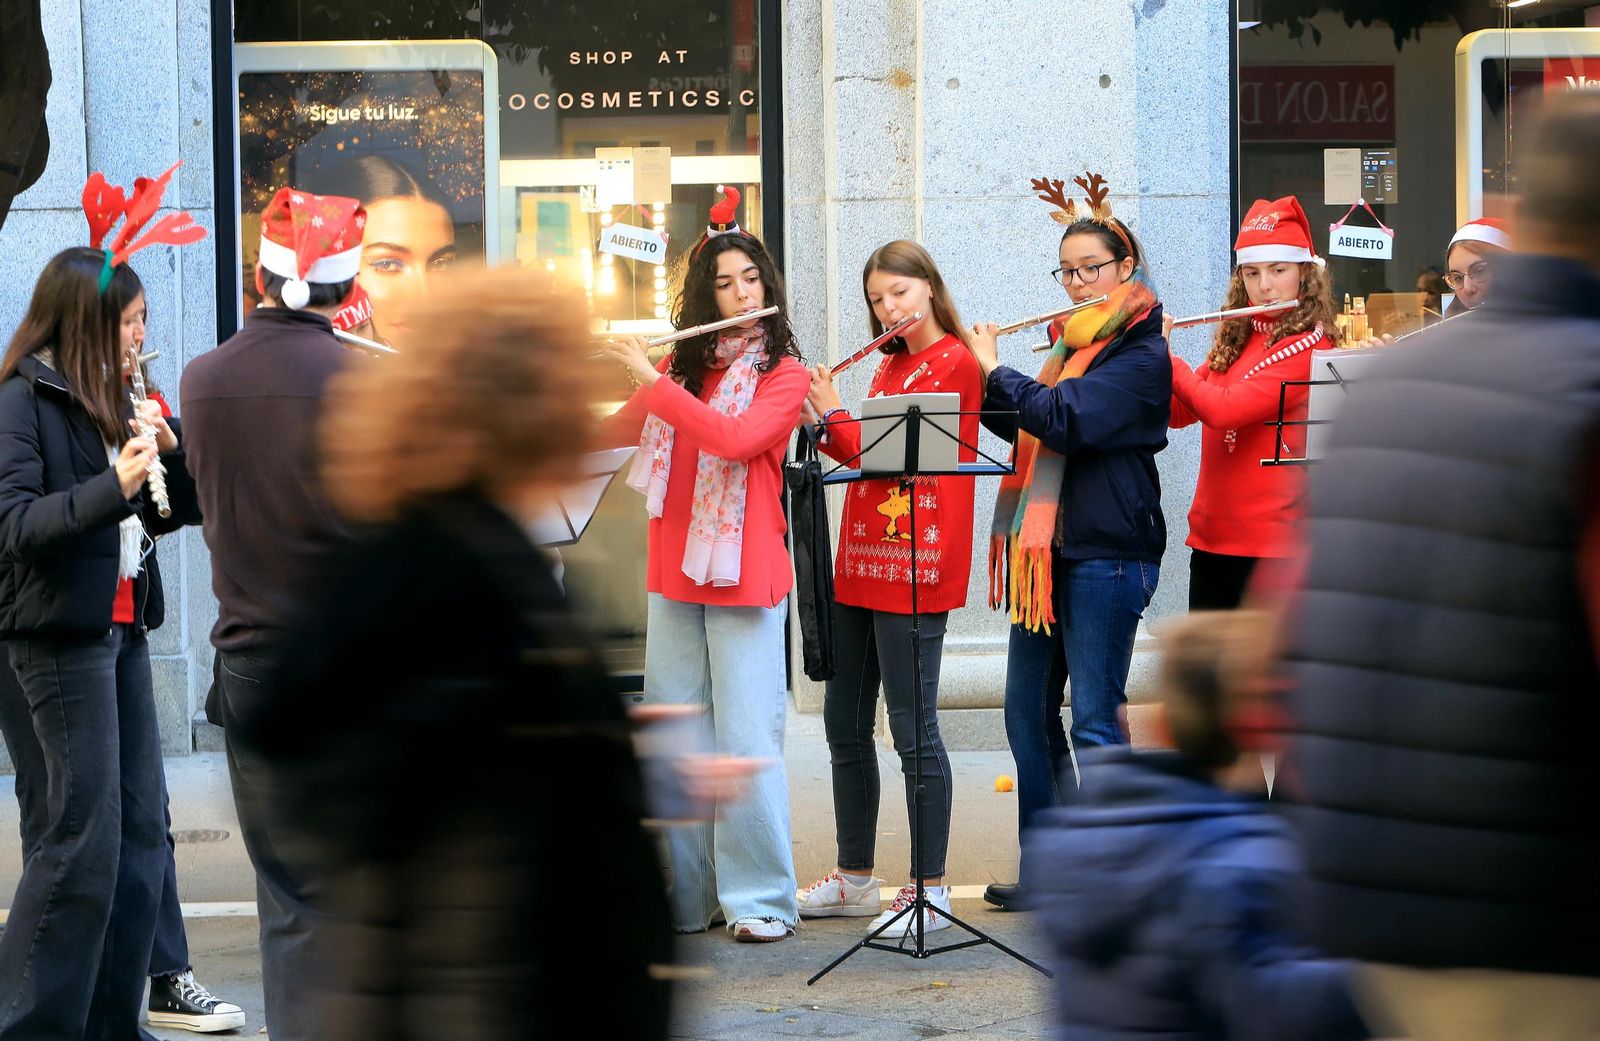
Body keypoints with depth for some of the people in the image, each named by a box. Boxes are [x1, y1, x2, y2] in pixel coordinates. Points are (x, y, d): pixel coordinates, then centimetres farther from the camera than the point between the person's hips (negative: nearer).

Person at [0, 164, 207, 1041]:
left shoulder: (109, 400, 14)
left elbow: (170, 513, 16)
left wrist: (165, 451, -2)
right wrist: (114, 485, -25)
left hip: (122, 625, 8)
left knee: (142, 829, 8)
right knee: (83, 837, -8)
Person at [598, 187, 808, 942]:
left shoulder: (783, 373, -2)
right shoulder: (682, 366, 14)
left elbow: (736, 441, -20)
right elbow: (611, 433, 20)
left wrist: (652, 381, -17)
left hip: (744, 573, -5)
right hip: (674, 570, 5)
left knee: (746, 737, -7)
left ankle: (760, 899, -1)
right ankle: (685, 895, 13)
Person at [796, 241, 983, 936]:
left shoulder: (953, 363, -9)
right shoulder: (891, 364, 18)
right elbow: (867, 453, 15)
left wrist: (835, 414, -5)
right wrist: (823, 425, 1)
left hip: (914, 566, -9)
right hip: (860, 564, 9)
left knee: (912, 728, -6)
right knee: (844, 723, 12)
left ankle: (930, 889, 0)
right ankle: (854, 878, 22)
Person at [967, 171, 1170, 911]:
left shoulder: (1141, 356, -10)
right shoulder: (1070, 344, 17)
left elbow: (1066, 419, -24)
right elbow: (1026, 429, 24)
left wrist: (996, 370, -14)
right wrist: (976, 385, 9)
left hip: (1107, 555, -9)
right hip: (1047, 551, 9)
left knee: (1093, 719, -8)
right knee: (1029, 713, 10)